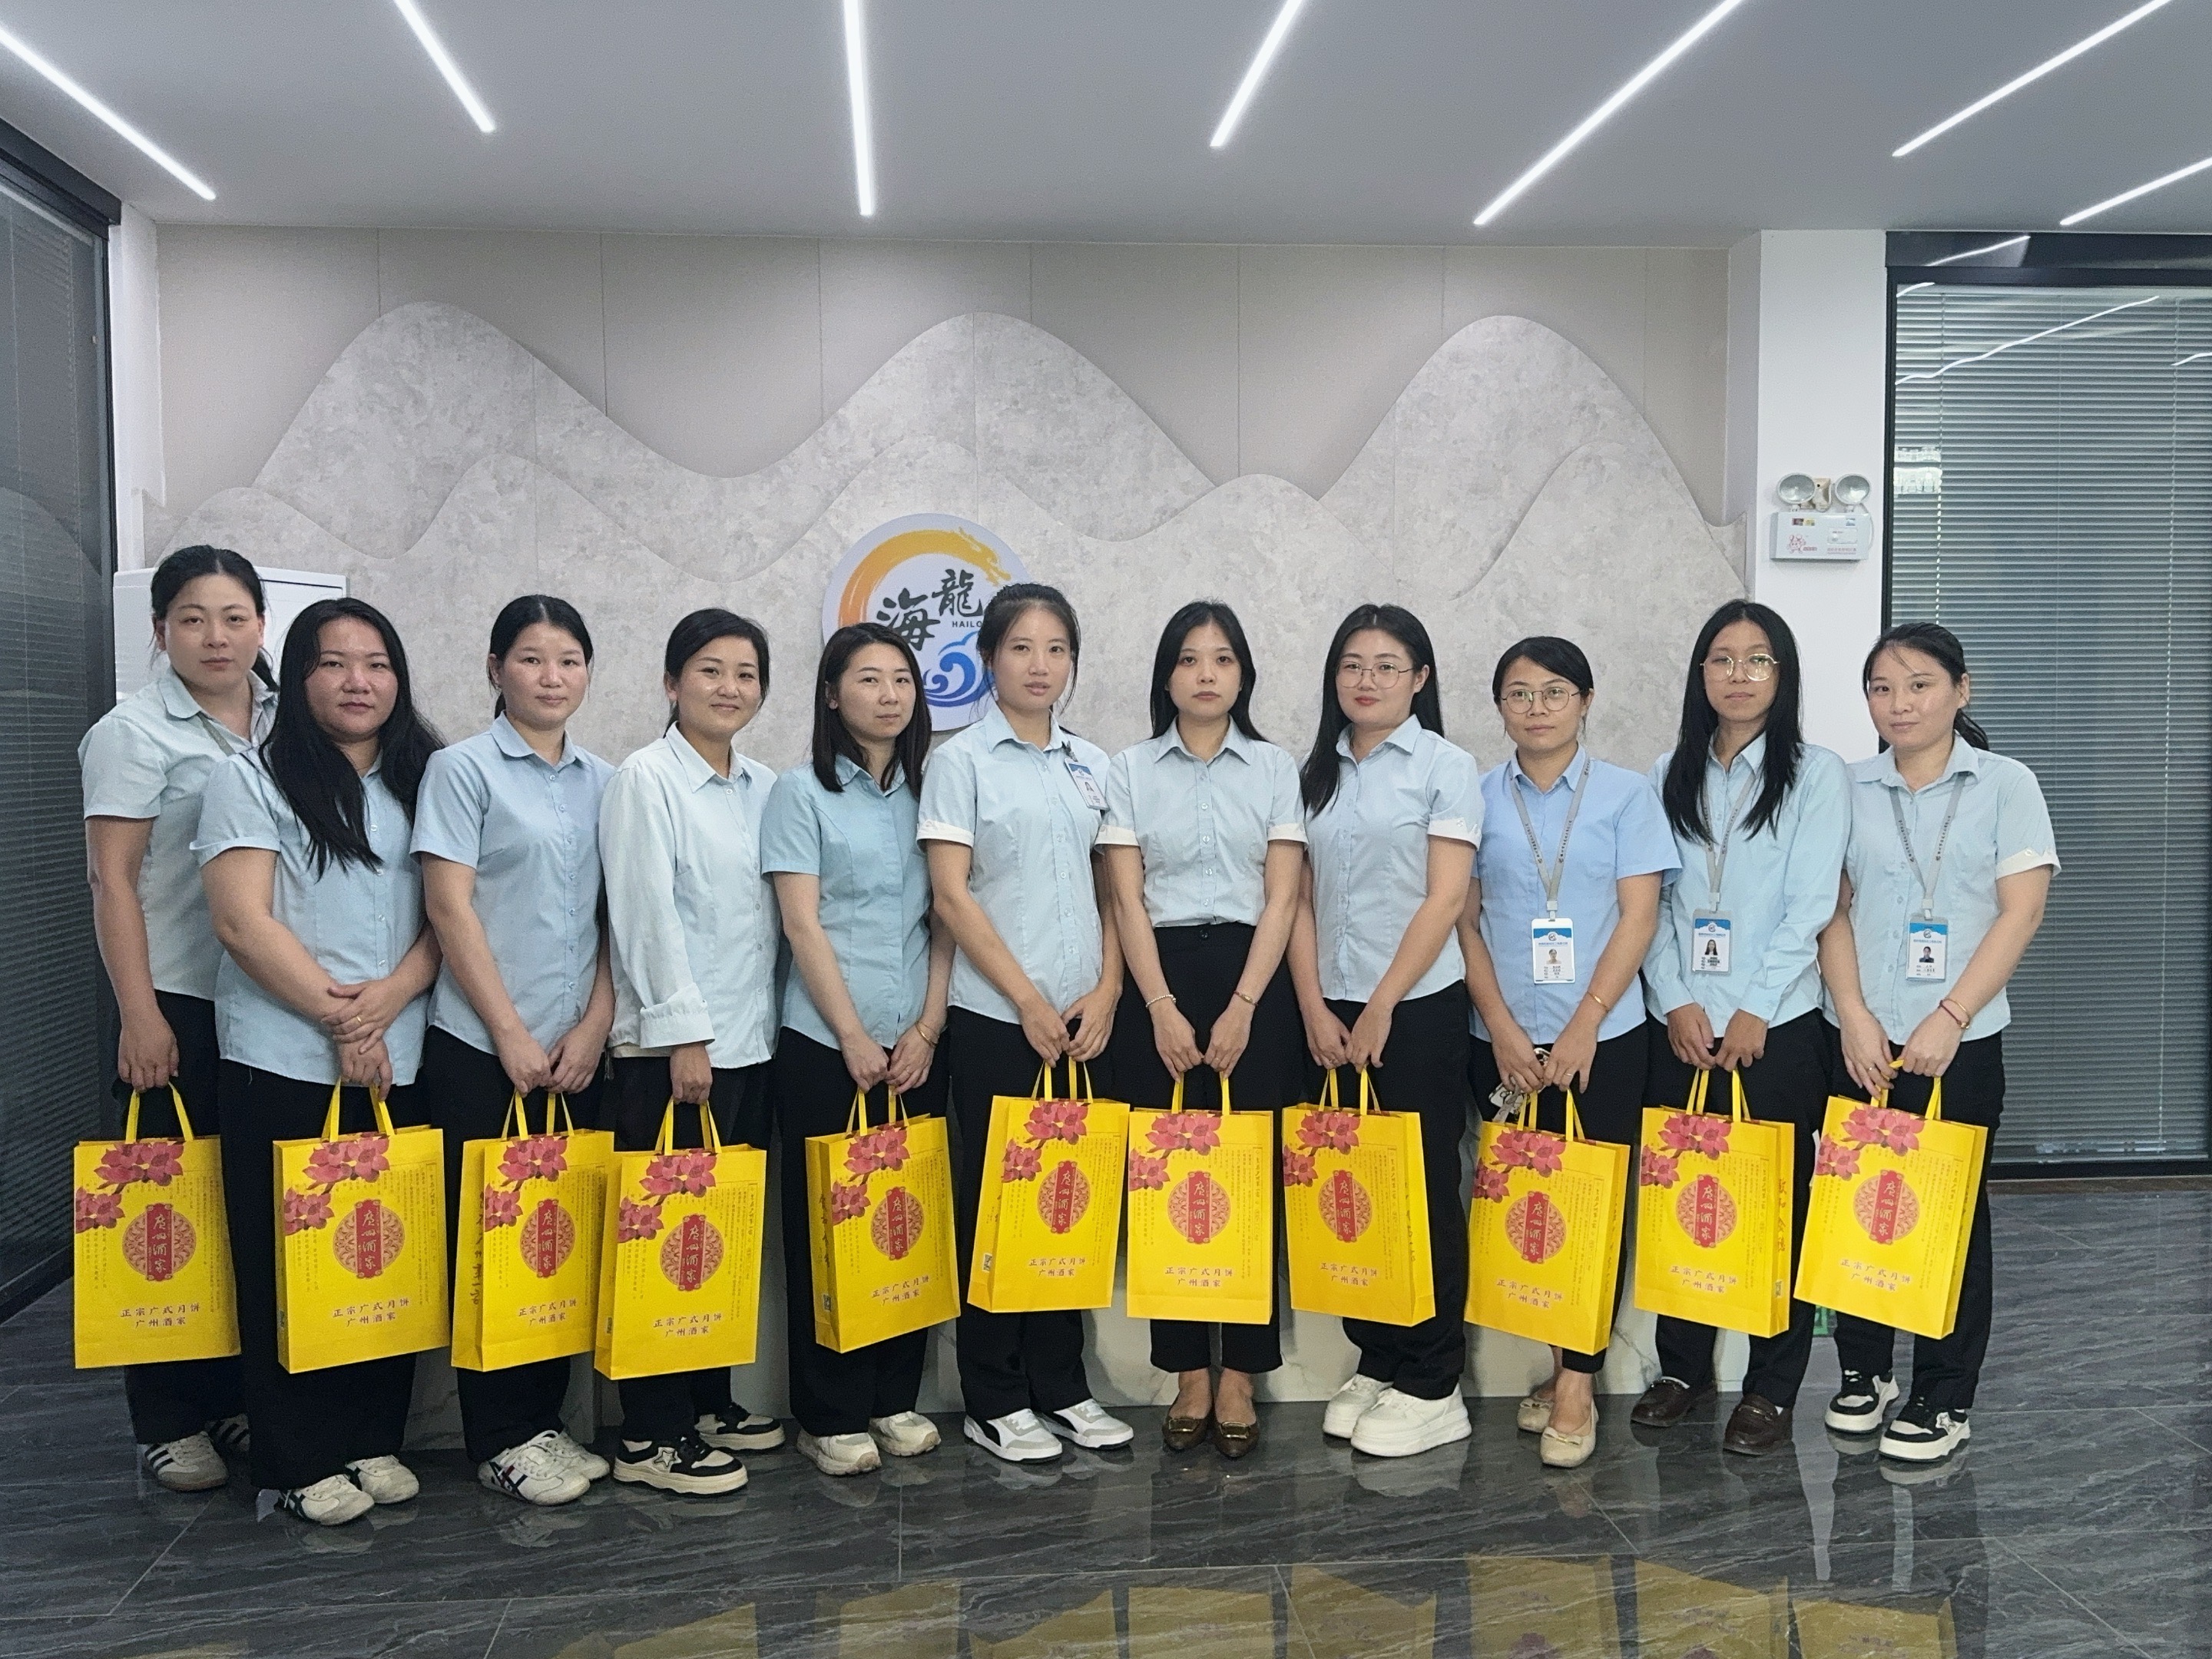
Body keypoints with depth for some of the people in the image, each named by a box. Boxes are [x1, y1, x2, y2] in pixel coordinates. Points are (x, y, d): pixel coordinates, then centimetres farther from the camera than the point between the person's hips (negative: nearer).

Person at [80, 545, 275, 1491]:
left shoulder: (287, 723, 8)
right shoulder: (135, 732, -4)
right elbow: (113, 881, -7)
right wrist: (139, 1015, -12)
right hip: (180, 1003, -4)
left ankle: (240, 1396, 21)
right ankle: (169, 1422, 14)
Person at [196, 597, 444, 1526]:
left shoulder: (424, 783, 11)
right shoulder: (251, 780, -1)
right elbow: (243, 922, -9)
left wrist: (391, 995, -12)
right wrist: (339, 1019, -11)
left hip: (400, 1063, 4)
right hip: (282, 1062, -3)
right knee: (286, 1265, 3)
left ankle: (374, 1439, 21)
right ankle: (299, 1462, 14)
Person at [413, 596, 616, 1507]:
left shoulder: (603, 780, 10)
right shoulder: (463, 768, -3)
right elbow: (450, 907, -9)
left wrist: (593, 1026, -3)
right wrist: (512, 1035, -11)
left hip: (578, 1050, 5)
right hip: (482, 1047, -4)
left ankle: (543, 1417, 21)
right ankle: (499, 1439, 13)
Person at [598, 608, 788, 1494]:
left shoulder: (765, 787, 13)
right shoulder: (645, 779, -6)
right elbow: (647, 914, -13)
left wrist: (756, 1022, 8)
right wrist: (683, 1032, -17)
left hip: (751, 1042, 6)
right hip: (670, 1047, -6)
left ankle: (707, 1401, 25)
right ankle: (651, 1435, 7)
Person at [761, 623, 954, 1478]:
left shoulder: (927, 791, 10)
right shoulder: (802, 792, -2)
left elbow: (945, 920, 8)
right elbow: (803, 926, -8)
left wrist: (927, 1029, -3)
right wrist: (854, 1038, -12)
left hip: (917, 1047, 4)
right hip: (824, 1045, -4)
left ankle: (895, 1396, 20)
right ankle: (830, 1415, 12)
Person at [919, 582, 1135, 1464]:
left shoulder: (1093, 765, 12)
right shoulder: (963, 761, -2)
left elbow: (1114, 892, 13)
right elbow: (951, 896, -9)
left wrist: (1106, 989, -1)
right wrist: (1029, 1000, -12)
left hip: (1084, 1020, 5)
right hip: (996, 1019, -4)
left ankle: (1062, 1384, 21)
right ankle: (995, 1400, 13)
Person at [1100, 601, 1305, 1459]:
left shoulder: (1276, 769, 6)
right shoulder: (1130, 771, 6)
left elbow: (1281, 897, 0)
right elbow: (1127, 899, 0)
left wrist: (1242, 1008, -10)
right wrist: (1163, 1009, -10)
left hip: (1253, 979, 0)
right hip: (1158, 980, 0)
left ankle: (1239, 1374, 10)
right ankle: (1188, 1373, 12)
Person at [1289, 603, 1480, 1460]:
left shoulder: (1445, 767, -3)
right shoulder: (1318, 772, 10)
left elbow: (1445, 898, -10)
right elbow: (1302, 900, 8)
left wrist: (1379, 1011, -13)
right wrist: (1315, 1010, -3)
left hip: (1418, 1007, -4)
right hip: (1332, 1014, 4)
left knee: (1423, 1191, 2)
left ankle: (1431, 1387, 12)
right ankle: (1375, 1363, 22)